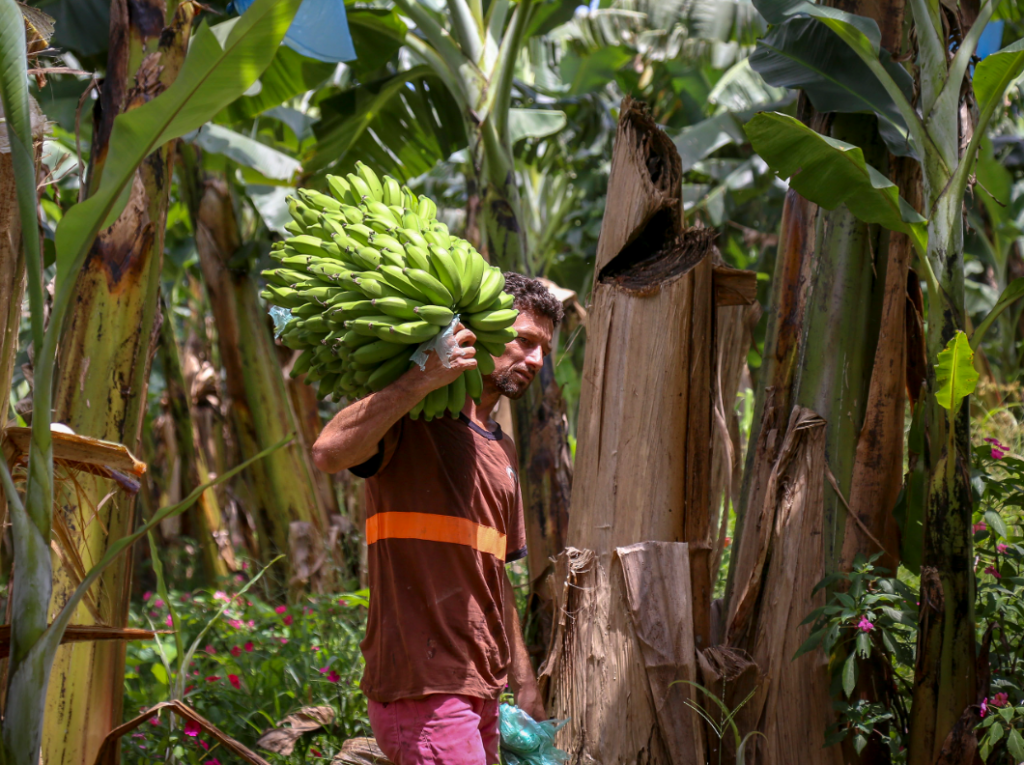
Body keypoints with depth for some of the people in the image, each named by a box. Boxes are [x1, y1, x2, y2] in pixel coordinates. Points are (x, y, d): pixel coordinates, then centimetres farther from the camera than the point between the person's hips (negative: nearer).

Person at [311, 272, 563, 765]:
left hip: (481, 691, 9)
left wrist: (524, 685, 25)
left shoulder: (501, 449, 22)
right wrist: (424, 378, -30)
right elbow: (328, 453, -27)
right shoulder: (409, 420, -6)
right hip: (423, 688, -9)